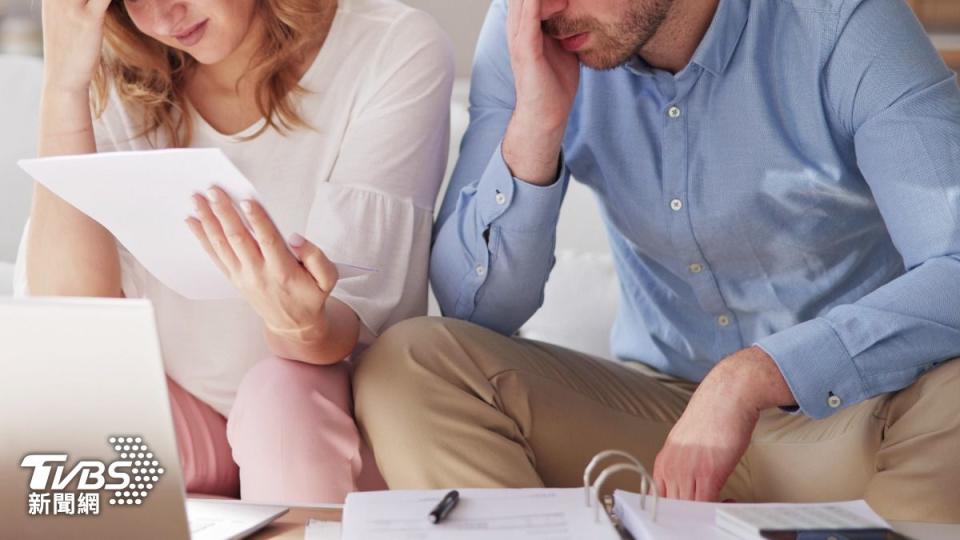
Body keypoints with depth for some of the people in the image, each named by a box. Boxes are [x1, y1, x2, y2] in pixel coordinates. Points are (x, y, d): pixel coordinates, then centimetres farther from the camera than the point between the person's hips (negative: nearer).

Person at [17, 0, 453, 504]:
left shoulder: (398, 52, -14)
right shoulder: (122, 74, -5)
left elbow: (345, 322, -20)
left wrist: (305, 327, -45)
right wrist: (64, 84, -21)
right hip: (172, 411, 3)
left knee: (284, 389, -33)